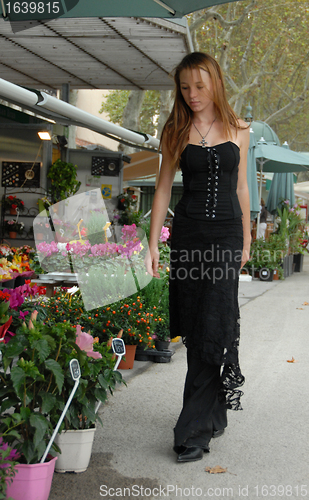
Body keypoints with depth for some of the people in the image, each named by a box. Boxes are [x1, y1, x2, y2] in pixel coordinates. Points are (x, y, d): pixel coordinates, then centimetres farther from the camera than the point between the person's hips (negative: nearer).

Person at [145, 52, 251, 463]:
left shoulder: (238, 132, 8)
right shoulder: (176, 132, 7)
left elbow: (241, 187, 15)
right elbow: (163, 188, 7)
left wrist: (246, 240, 17)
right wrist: (153, 244, 1)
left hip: (227, 233, -1)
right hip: (188, 232, 1)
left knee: (213, 327, -10)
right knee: (195, 331, 2)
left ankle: (195, 429, -6)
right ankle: (214, 416, 18)